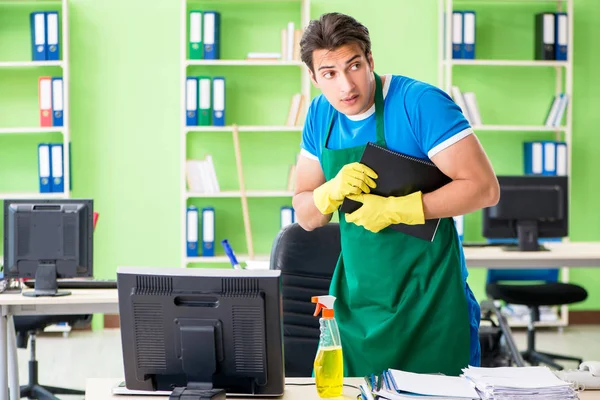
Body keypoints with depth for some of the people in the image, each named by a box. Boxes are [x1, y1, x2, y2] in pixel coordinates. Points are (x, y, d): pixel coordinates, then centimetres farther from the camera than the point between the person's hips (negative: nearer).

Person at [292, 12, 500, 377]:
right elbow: (305, 217, 8)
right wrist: (334, 190, -14)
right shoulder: (320, 115, 4)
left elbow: (484, 188, -20)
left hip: (429, 302, -5)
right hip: (357, 302, 5)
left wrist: (394, 209, -21)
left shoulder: (421, 102, -15)